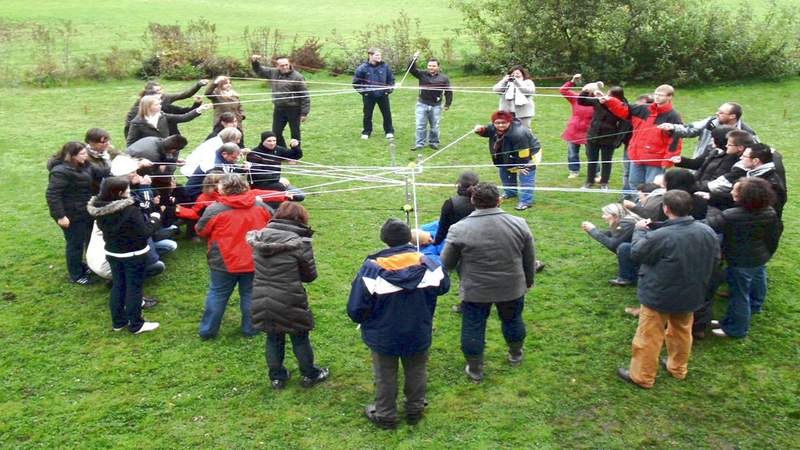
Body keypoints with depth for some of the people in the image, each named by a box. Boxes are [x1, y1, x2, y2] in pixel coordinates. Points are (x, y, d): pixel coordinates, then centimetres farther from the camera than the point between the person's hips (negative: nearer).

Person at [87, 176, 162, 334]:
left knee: (118, 286, 18)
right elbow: (145, 232, -23)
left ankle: (118, 321, 28)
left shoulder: (100, 209, -6)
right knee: (134, 288, 5)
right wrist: (155, 219, -7)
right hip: (133, 255, -6)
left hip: (112, 253, 7)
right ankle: (136, 325, 15)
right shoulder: (130, 210, -27)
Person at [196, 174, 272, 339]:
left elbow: (201, 231, -3)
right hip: (253, 262, 2)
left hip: (224, 263, -2)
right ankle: (250, 329, 23)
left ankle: (207, 330, 23)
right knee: (250, 294, 15)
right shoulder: (260, 206, -3)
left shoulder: (215, 209, -15)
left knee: (217, 295, 13)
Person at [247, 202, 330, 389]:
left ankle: (277, 377, 34)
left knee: (273, 339, 21)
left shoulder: (260, 236, -3)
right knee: (300, 339, 16)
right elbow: (310, 274, -6)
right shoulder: (300, 242, -16)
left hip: (262, 301, 4)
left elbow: (259, 267, 9)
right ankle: (310, 375, 33)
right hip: (288, 302, -4)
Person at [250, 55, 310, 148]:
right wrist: (254, 62, 2)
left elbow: (305, 96, -12)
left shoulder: (297, 77, -13)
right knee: (276, 133, 10)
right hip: (279, 109, 6)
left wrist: (304, 113, -14)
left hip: (293, 109, -5)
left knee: (295, 134, 7)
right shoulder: (273, 73, 4)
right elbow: (259, 70, 22)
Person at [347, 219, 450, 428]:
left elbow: (356, 307, -20)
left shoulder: (372, 267, -22)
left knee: (385, 376, 17)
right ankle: (415, 410, 39)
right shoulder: (425, 263, -15)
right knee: (416, 372, 23)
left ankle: (385, 415, 32)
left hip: (384, 336, -2)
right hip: (418, 334, 2)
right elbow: (443, 286, 1)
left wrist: (362, 320, 2)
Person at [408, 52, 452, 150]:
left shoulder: (443, 78, 2)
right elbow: (411, 69, -4)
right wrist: (414, 59, -18)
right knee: (420, 126, 0)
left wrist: (447, 104, 3)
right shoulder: (422, 75, 3)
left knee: (435, 127, 7)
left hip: (436, 106, 0)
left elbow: (448, 92, 6)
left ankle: (433, 143, 22)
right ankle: (419, 144, 6)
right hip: (422, 104, 0)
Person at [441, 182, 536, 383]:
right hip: (512, 288, 3)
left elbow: (447, 264, -7)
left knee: (473, 328, 15)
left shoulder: (459, 229, -16)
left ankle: (475, 370, 27)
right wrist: (529, 281, 18)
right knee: (512, 320, 25)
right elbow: (529, 259, 2)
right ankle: (515, 354, 46)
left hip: (474, 291, -2)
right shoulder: (519, 224, -9)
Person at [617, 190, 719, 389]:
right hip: (690, 295, 6)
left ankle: (642, 376, 19)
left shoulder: (659, 236, -28)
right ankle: (678, 368, 42)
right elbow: (715, 259, 5)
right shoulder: (708, 231, -9)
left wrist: (640, 230, 2)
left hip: (658, 296, -6)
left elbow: (636, 253, -12)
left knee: (649, 337, 8)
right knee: (681, 331, 25)